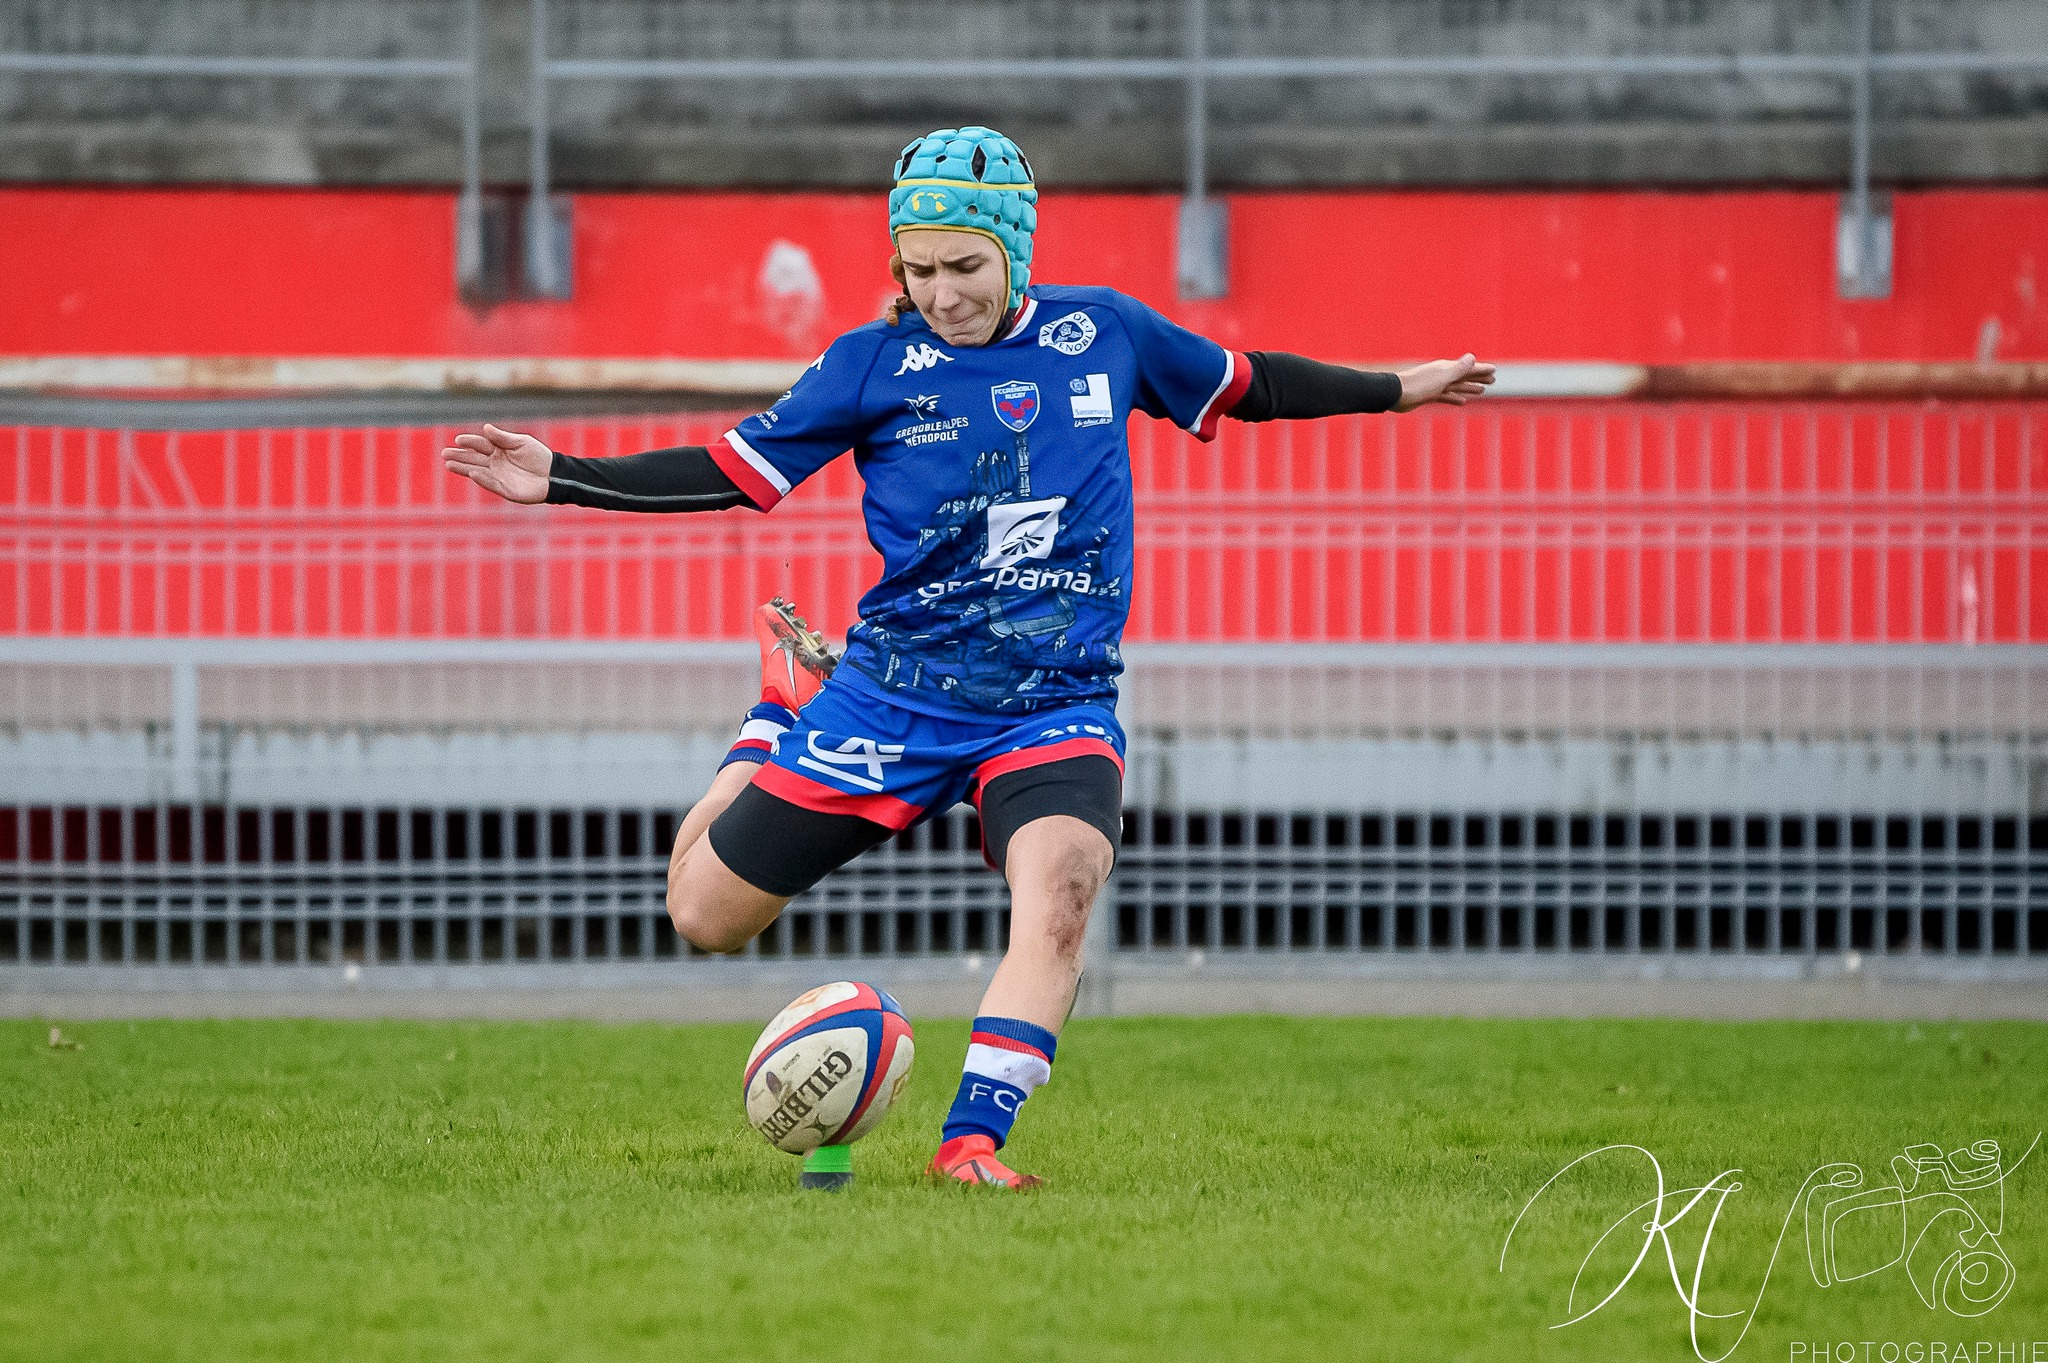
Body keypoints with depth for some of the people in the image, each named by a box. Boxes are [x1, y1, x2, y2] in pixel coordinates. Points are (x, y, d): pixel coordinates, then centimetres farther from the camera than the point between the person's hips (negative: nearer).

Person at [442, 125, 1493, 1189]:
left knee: (1060, 888, -32)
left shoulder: (1101, 333, 2)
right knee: (705, 914, 5)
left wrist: (1398, 390, 24)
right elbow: (738, 471, 1)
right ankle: (788, 700, 33)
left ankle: (972, 1140, -28)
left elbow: (1242, 387, 19)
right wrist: (561, 480, -7)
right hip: (894, 692, 0)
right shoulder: (873, 364, -3)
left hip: (1060, 700, 0)